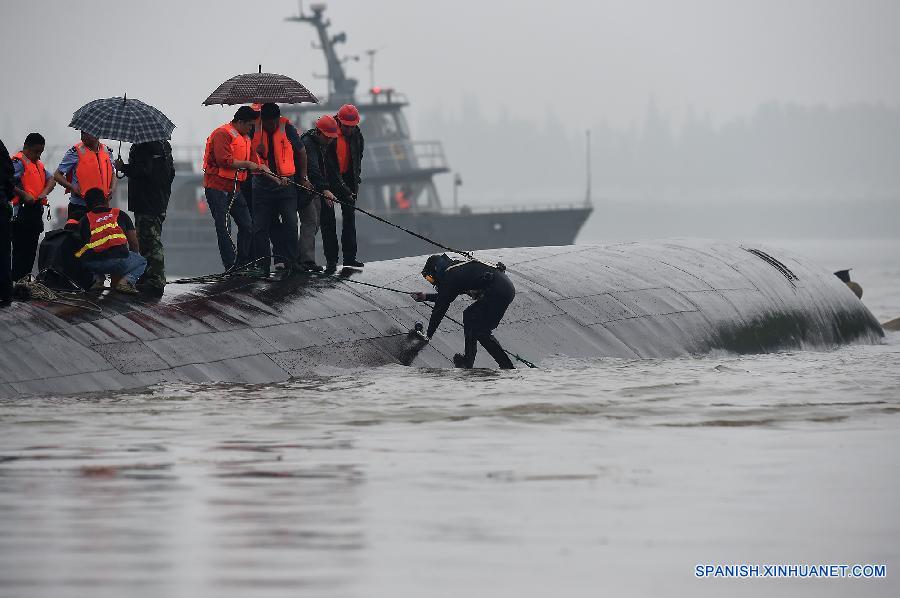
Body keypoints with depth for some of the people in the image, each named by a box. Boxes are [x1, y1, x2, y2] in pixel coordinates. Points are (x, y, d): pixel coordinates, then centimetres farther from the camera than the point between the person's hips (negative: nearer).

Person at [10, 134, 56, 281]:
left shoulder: (38, 164, 20)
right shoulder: (18, 162, -9)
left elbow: (51, 180, 21)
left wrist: (44, 192, 1)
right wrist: (24, 195, -23)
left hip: (35, 212, 9)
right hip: (22, 212, -9)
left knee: (31, 250, 11)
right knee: (21, 250, -10)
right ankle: (17, 281, -10)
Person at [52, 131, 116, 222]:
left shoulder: (107, 151, 7)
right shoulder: (76, 152, -6)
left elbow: (112, 174, 22)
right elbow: (57, 175, -2)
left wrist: (112, 188, 2)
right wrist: (71, 187, -18)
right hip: (79, 207, -4)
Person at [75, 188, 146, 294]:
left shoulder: (84, 220, 20)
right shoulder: (120, 215, 20)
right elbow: (134, 244, 20)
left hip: (93, 265, 2)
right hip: (119, 260, -2)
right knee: (141, 262, 31)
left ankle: (98, 278, 9)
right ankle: (127, 279, 0)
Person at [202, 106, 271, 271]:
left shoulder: (245, 138, 17)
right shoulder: (222, 134, -12)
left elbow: (254, 162, 21)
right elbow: (224, 160, -23)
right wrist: (246, 164, -16)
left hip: (234, 189, 9)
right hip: (217, 187, -9)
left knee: (247, 226, 5)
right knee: (223, 228, -7)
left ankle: (242, 264, 13)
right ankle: (231, 266, -7)